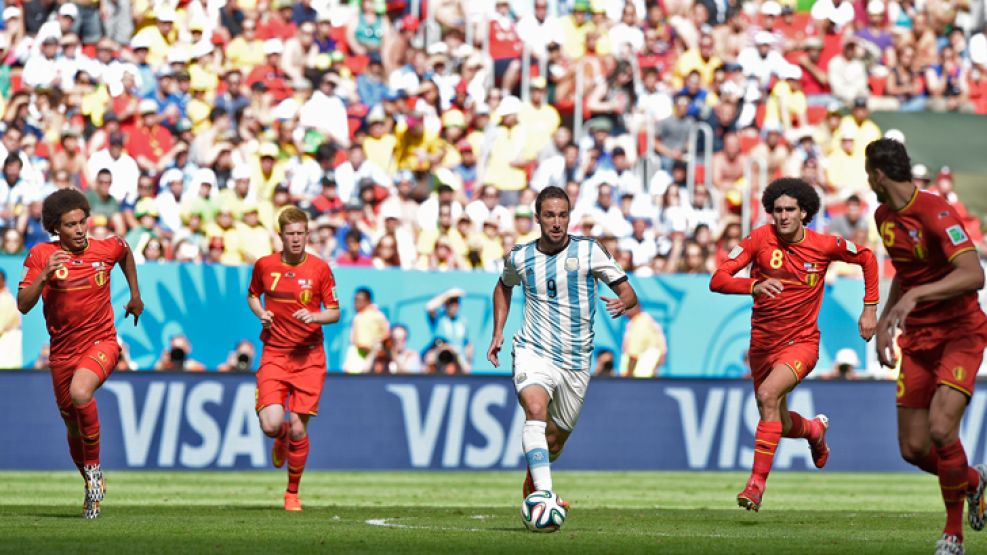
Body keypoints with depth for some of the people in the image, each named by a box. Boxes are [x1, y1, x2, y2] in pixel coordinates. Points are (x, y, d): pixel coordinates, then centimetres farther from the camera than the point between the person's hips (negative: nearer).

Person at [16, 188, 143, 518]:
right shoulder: (41, 256, -6)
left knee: (80, 392, -33)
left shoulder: (106, 249, -3)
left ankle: (94, 467, -14)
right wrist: (45, 274, -26)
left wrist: (135, 294, 25)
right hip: (62, 352, 2)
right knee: (73, 427, 10)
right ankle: (93, 489, 35)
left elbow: (125, 253, 23)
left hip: (101, 342, -2)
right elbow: (23, 305, -12)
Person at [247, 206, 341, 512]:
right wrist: (260, 313, -2)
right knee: (271, 424, -16)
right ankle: (282, 441, 25)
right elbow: (252, 295, 20)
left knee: (297, 428, -4)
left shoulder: (320, 268, -3)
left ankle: (293, 492, 16)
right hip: (274, 354, 1)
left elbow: (334, 312, 2)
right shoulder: (264, 265, 1)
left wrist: (315, 316, -19)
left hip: (308, 356, -1)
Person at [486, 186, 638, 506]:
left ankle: (531, 485, 46)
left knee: (554, 442, 12)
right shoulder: (520, 258, 2)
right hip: (533, 352, -1)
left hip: (576, 362, 1)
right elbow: (504, 286, 25)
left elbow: (628, 292, -3)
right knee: (536, 410, -31)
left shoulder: (589, 251, -3)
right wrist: (498, 332, 15)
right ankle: (544, 496, -41)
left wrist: (623, 303, -27)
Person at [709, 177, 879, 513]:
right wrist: (754, 286, -35)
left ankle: (757, 482, -28)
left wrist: (870, 308, 6)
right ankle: (815, 429, 53)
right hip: (762, 343, 3)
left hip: (801, 341, -3)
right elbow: (718, 280, -15)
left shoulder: (824, 246, -8)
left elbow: (866, 258, 12)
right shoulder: (761, 238, -8)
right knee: (780, 426, 15)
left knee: (768, 395, -31)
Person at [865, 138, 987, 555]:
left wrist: (915, 296, -38)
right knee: (913, 449, 0)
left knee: (941, 426, -25)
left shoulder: (935, 213, -20)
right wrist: (885, 320, 16)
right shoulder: (884, 217, 8)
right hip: (916, 340, 8)